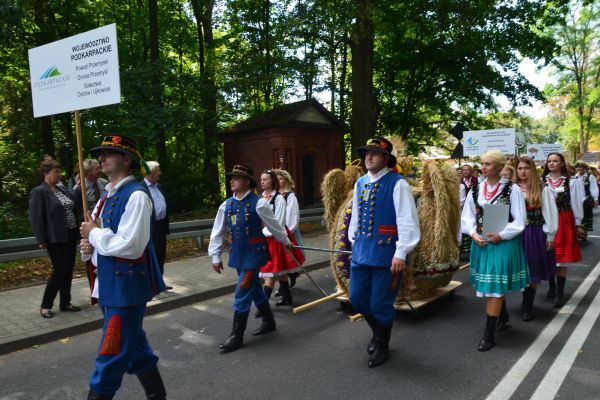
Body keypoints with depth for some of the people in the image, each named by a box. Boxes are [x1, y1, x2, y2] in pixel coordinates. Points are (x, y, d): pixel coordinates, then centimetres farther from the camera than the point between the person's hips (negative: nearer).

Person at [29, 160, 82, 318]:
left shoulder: (62, 189, 12)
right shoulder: (39, 192, -9)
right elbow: (36, 218, -12)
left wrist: (78, 188, 0)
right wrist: (42, 240, -15)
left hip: (70, 236, 7)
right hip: (56, 239, -7)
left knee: (68, 270, 10)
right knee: (60, 271, -5)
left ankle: (65, 303, 21)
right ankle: (45, 305, 10)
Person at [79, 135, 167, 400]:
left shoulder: (136, 195, -17)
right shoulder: (108, 196, 12)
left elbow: (130, 246, -25)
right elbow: (99, 237, 20)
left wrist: (94, 233, -13)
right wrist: (88, 246, -3)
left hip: (126, 285, -10)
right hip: (109, 283, 10)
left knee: (112, 356, -1)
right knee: (134, 348, 21)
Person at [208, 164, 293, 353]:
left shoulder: (258, 203, -14)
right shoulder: (226, 205, 1)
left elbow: (273, 224, -2)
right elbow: (218, 232, 6)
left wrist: (286, 241, 11)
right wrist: (215, 256, 6)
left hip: (253, 254, -6)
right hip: (237, 254, 6)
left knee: (242, 294, -5)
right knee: (254, 290, 19)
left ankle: (236, 336, 9)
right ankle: (268, 322, 38)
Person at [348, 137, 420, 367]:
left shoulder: (397, 184, -13)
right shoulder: (360, 183, 9)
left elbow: (407, 220, -16)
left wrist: (401, 253, -19)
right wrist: (353, 241, 19)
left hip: (385, 253, -7)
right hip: (361, 251, 7)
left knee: (380, 304, 5)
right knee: (357, 298, 15)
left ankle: (382, 347, 30)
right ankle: (378, 332, 43)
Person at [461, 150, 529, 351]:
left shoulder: (512, 190, -9)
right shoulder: (476, 190, 4)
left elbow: (519, 220, -8)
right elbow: (467, 216, 8)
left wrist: (501, 235, -16)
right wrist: (474, 234, -7)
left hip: (503, 243, -5)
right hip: (481, 243, 5)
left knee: (494, 287, -5)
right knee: (489, 286, 18)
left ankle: (489, 334, 3)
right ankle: (503, 316, 44)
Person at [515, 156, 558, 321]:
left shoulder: (542, 190, -5)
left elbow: (550, 214, -3)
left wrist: (550, 236, -3)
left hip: (536, 235, -1)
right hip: (517, 235, 1)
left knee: (534, 271, 8)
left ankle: (528, 306, 21)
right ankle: (527, 304, 24)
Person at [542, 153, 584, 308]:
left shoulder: (570, 182, -2)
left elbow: (576, 203, 2)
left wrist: (578, 223, 3)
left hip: (564, 222, -2)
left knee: (561, 258, 0)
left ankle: (560, 293, 7)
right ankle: (552, 287, 30)